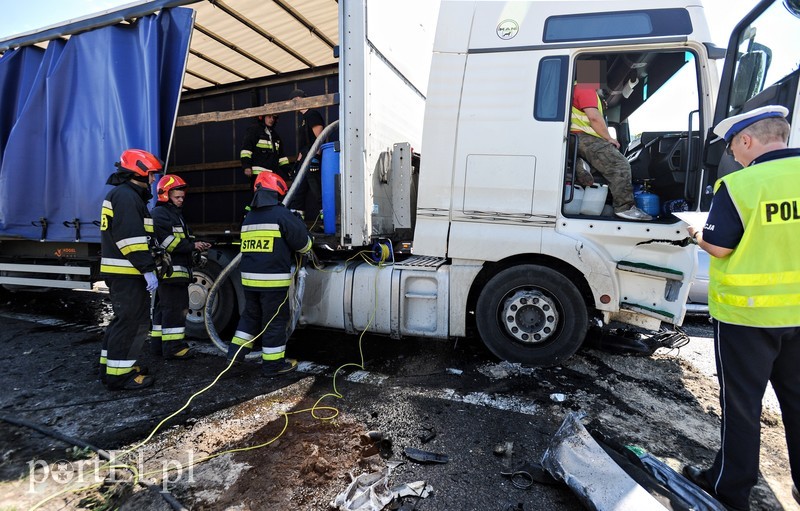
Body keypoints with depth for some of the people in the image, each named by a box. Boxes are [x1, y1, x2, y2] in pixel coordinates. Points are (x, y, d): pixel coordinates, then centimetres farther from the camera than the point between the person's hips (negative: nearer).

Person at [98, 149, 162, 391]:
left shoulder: (121, 194, 22)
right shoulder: (126, 196, -13)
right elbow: (131, 238, -23)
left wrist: (145, 267, 26)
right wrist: (148, 269, -24)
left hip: (120, 272, 11)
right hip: (127, 273, -11)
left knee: (123, 319, 18)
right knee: (133, 322, -7)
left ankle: (110, 367, 28)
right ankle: (119, 375, -1)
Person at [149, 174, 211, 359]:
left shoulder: (176, 214, 25)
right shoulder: (159, 213, -7)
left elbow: (182, 242, 24)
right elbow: (167, 241, -20)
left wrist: (197, 246, 8)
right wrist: (192, 246, -18)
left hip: (176, 270, 11)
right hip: (169, 269, -11)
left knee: (163, 307, 15)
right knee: (174, 308, -10)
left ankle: (158, 343, 24)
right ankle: (173, 347, -7)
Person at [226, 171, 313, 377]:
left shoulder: (249, 217, 13)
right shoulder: (281, 214, -10)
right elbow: (302, 242, -8)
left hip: (249, 278, 7)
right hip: (274, 278, -7)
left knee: (251, 315, 24)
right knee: (275, 321, 4)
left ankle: (236, 351, 27)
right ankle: (273, 364, 12)